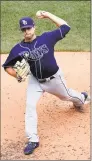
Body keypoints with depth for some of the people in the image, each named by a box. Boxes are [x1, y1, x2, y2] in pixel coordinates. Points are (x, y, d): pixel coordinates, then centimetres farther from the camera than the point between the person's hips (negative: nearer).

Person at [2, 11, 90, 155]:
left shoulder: (46, 37, -16)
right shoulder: (18, 49, -14)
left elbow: (65, 27, -13)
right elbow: (7, 66, -5)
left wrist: (48, 15, -15)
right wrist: (17, 75, -24)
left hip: (54, 78, -1)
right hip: (35, 81, 1)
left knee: (66, 96, 22)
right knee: (30, 106, -13)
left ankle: (81, 98, 62)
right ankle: (33, 140, -6)